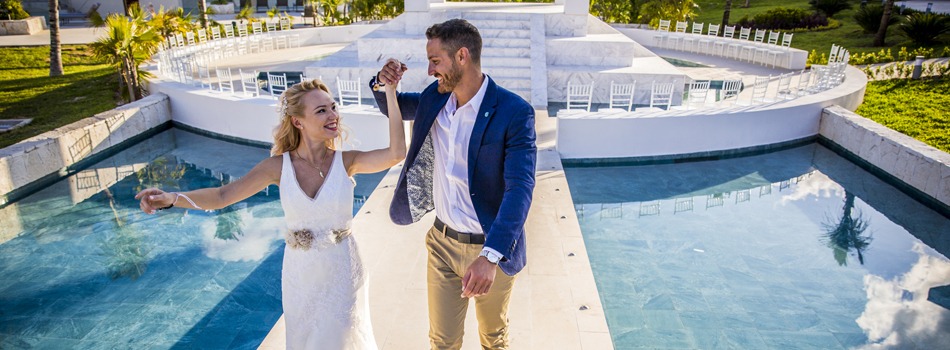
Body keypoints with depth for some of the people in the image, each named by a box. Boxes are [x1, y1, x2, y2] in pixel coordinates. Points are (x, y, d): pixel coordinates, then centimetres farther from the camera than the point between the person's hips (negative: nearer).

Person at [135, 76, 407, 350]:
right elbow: (222, 195, -15)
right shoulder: (280, 166, -11)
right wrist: (171, 199, -32)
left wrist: (390, 93, -32)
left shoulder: (345, 162, -13)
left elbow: (396, 153, -29)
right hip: (300, 275, 1)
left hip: (342, 273, -1)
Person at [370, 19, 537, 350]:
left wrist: (490, 256, -39)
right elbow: (393, 107, 18)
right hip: (442, 241, 4)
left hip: (490, 248, -4)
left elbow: (520, 188, -28)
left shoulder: (514, 112, -20)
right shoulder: (433, 98, -2)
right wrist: (381, 83, -7)